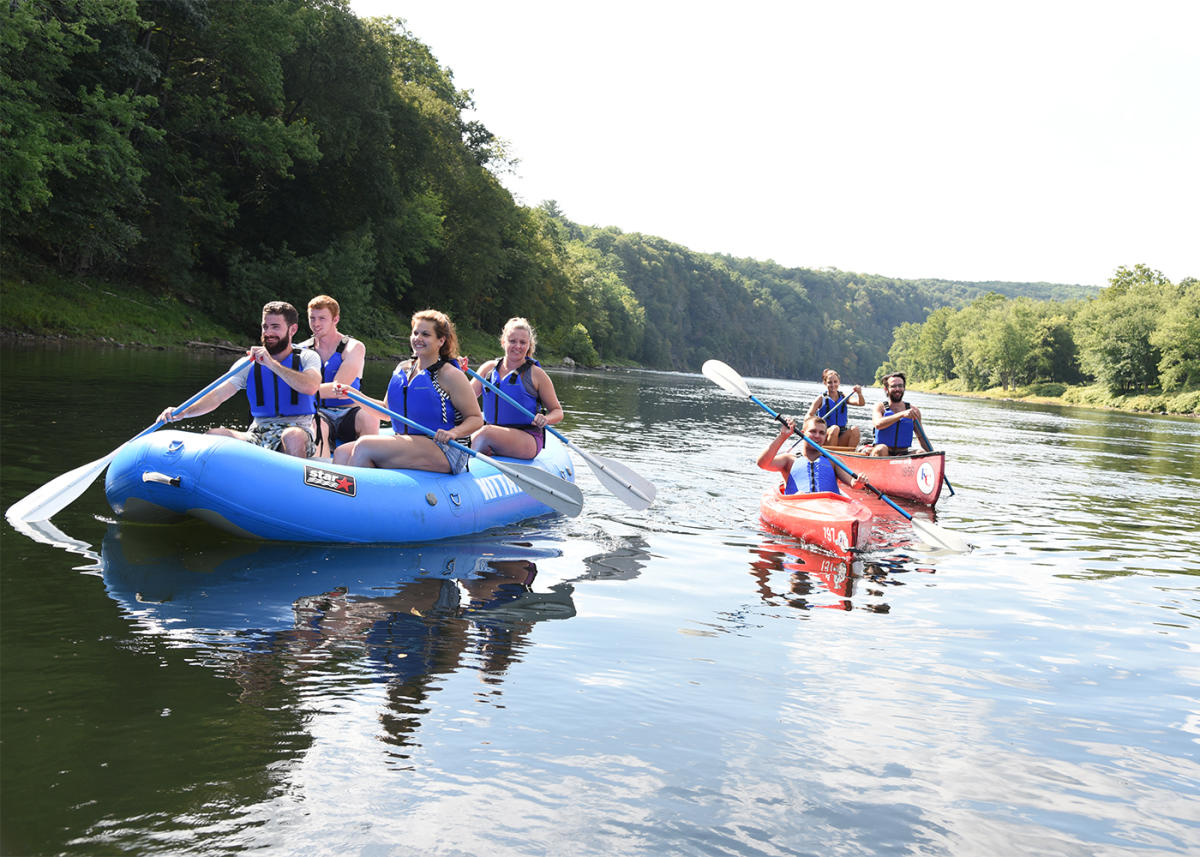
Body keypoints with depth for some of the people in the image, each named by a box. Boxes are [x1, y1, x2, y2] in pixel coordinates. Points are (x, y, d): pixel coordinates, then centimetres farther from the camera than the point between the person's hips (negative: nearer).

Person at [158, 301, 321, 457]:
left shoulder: (307, 357, 4)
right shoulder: (249, 364, 11)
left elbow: (310, 388, -18)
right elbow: (217, 395, 3)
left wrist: (272, 363, -19)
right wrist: (183, 412, -13)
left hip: (299, 428, -3)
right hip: (258, 433, 3)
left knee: (292, 437, -38)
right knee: (213, 435, -21)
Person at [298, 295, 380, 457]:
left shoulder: (353, 348, -1)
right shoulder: (302, 350, 10)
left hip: (348, 414, -1)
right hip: (318, 413, 1)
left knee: (369, 417, -34)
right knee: (318, 425, -35)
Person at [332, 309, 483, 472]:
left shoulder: (450, 375, -5)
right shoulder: (402, 369, 16)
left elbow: (476, 419, -6)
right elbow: (388, 410, 25)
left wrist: (453, 433, -26)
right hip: (405, 441, 7)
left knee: (364, 446, -25)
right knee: (342, 453, -12)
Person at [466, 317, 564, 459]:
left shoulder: (536, 374, 2)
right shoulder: (489, 368, 11)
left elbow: (557, 412, 7)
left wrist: (545, 420, -16)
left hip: (528, 440, -3)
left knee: (486, 433, -31)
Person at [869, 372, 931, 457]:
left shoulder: (913, 411, 10)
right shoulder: (880, 407, 2)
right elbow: (878, 424, -21)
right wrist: (902, 414, -28)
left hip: (903, 455, 3)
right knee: (881, 449, -34)